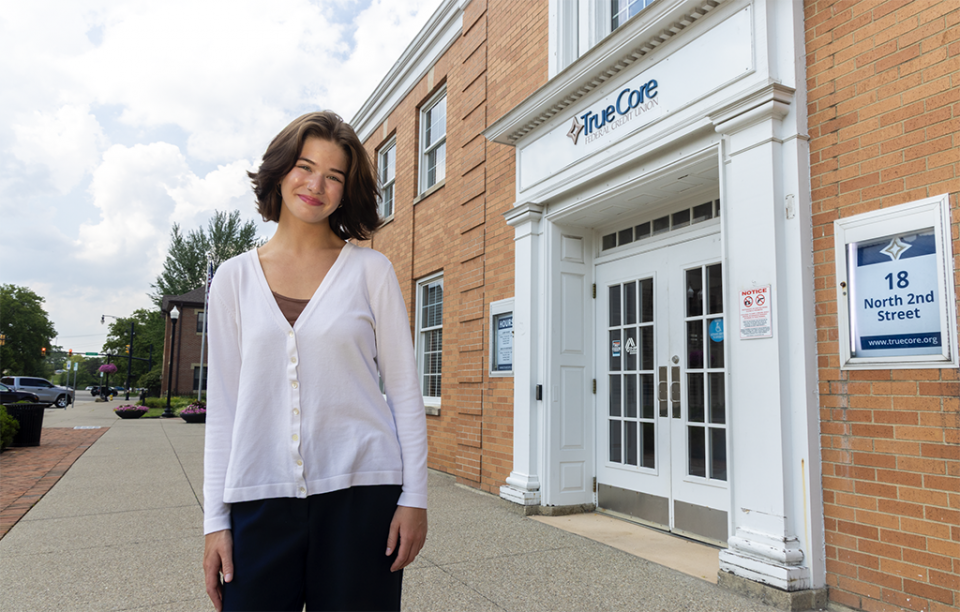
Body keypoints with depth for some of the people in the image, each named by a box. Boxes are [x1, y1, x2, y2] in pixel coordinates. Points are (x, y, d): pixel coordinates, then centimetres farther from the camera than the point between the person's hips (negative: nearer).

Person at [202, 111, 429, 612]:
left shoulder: (370, 270, 2)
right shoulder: (234, 278, 7)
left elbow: (404, 390, 1)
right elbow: (223, 405, 8)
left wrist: (414, 497, -3)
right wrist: (215, 520, 5)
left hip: (360, 494, -1)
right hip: (261, 497, 2)